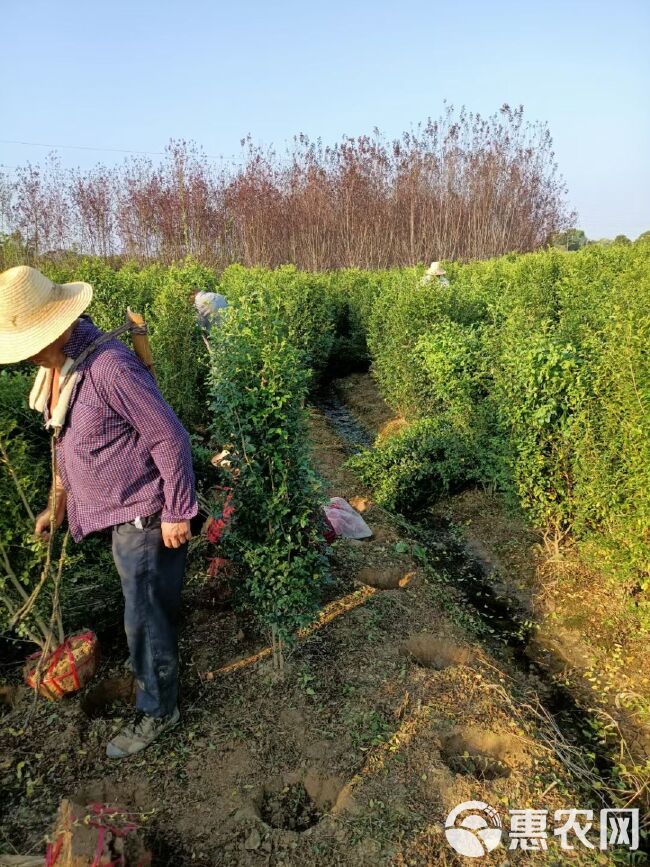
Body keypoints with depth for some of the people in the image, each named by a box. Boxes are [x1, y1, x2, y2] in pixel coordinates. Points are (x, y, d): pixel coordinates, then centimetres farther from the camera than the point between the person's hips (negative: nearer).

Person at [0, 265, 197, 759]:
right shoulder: (56, 366, 2)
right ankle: (162, 668, 49)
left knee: (145, 617, 6)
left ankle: (157, 712, 28)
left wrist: (177, 512, -19)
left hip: (145, 514, -8)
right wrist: (59, 503, 18)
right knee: (151, 605, 26)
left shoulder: (108, 366, -27)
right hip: (120, 512, 9)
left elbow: (170, 437, -24)